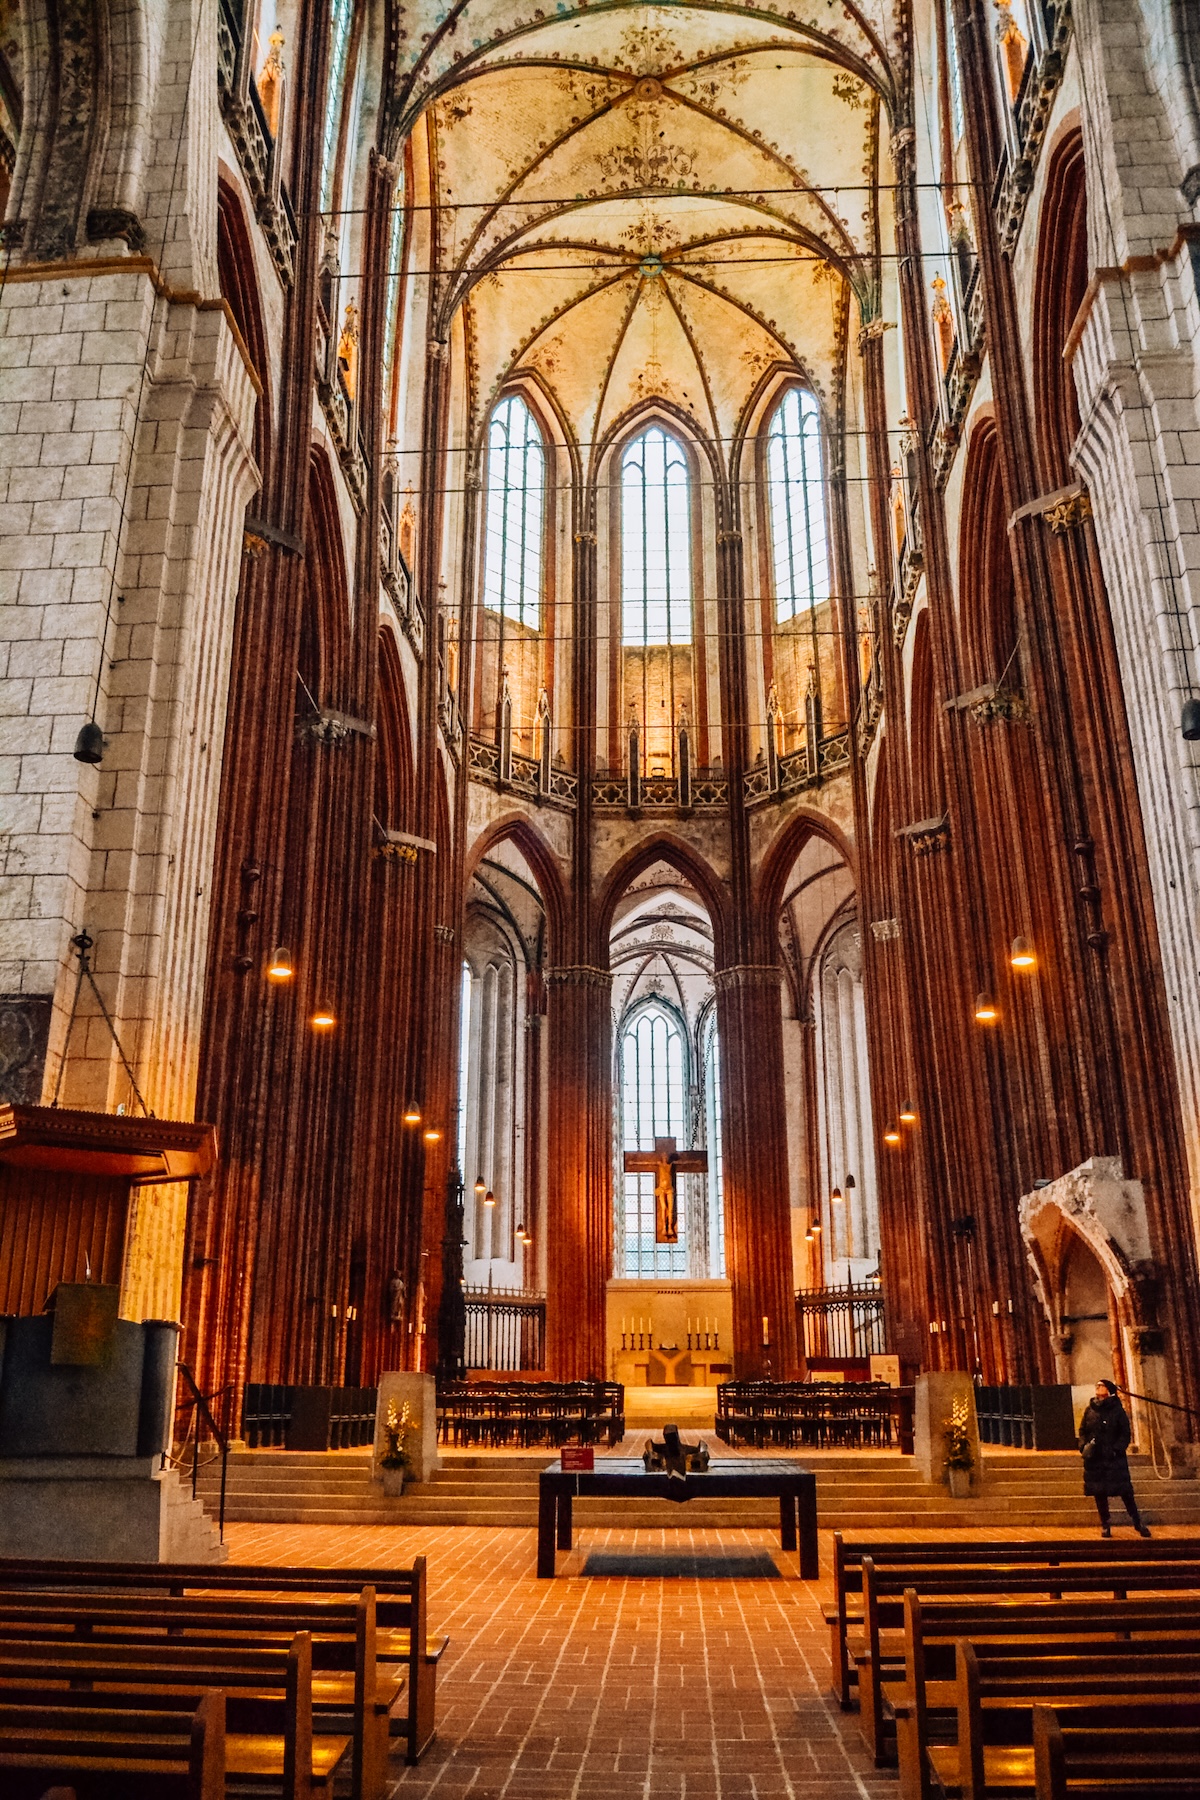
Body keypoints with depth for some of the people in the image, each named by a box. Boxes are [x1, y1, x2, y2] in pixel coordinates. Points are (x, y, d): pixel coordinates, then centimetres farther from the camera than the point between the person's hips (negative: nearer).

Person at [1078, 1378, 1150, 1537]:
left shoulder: (1117, 1410, -2)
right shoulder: (1090, 1410, 8)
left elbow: (1125, 1434, -3)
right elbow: (1082, 1431, 10)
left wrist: (1116, 1449, -15)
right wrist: (1084, 1446, -6)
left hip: (1115, 1459, -3)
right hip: (1094, 1459, 3)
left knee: (1125, 1492, -1)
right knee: (1099, 1494, 7)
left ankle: (1138, 1523, 13)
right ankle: (1105, 1525, 17)